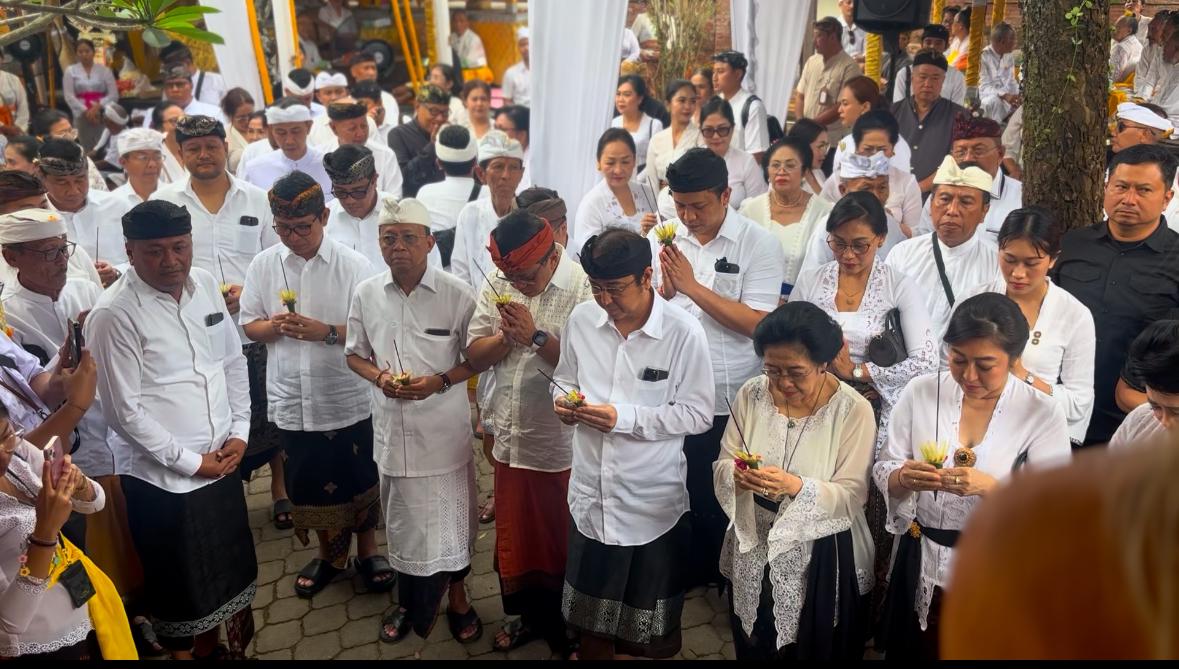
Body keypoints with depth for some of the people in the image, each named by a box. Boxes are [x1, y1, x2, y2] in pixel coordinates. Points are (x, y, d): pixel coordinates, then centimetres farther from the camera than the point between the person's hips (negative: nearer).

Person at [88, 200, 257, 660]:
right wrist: (190, 462, -13)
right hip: (165, 480, -6)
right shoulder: (114, 315, -18)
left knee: (230, 570, 21)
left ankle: (232, 644, 43)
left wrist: (240, 432, -1)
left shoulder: (204, 284, 0)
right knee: (181, 587, 14)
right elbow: (124, 411, -16)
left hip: (223, 463, 6)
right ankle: (189, 652, 37)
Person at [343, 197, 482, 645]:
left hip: (444, 431, -2)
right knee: (402, 522, 18)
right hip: (392, 429, 3)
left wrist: (440, 381, -20)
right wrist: (380, 377, -11)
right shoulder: (365, 294, -2)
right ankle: (410, 600, 40)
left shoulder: (456, 294, -11)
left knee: (450, 519, 12)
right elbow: (354, 354, 9)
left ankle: (456, 597, 36)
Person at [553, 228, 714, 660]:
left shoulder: (683, 333, -17)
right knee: (590, 613, 22)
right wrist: (563, 399, -13)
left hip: (653, 502, -3)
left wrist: (625, 417, -25)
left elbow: (697, 413, -15)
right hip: (590, 494, 4)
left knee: (652, 629, 16)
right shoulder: (581, 319, -3)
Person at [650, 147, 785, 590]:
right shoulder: (662, 239, 3)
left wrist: (692, 286, -18)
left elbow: (756, 322, -17)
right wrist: (665, 289, -15)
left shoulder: (759, 244, -8)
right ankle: (690, 573, 37)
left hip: (732, 403, -3)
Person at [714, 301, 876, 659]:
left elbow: (853, 494, -17)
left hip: (821, 557, -3)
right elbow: (722, 466, -1)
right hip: (753, 550, 4)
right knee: (753, 647, 20)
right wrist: (736, 475, -24)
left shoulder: (854, 409, -15)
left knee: (815, 649, 14)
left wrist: (797, 487, -33)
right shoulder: (751, 394, -4)